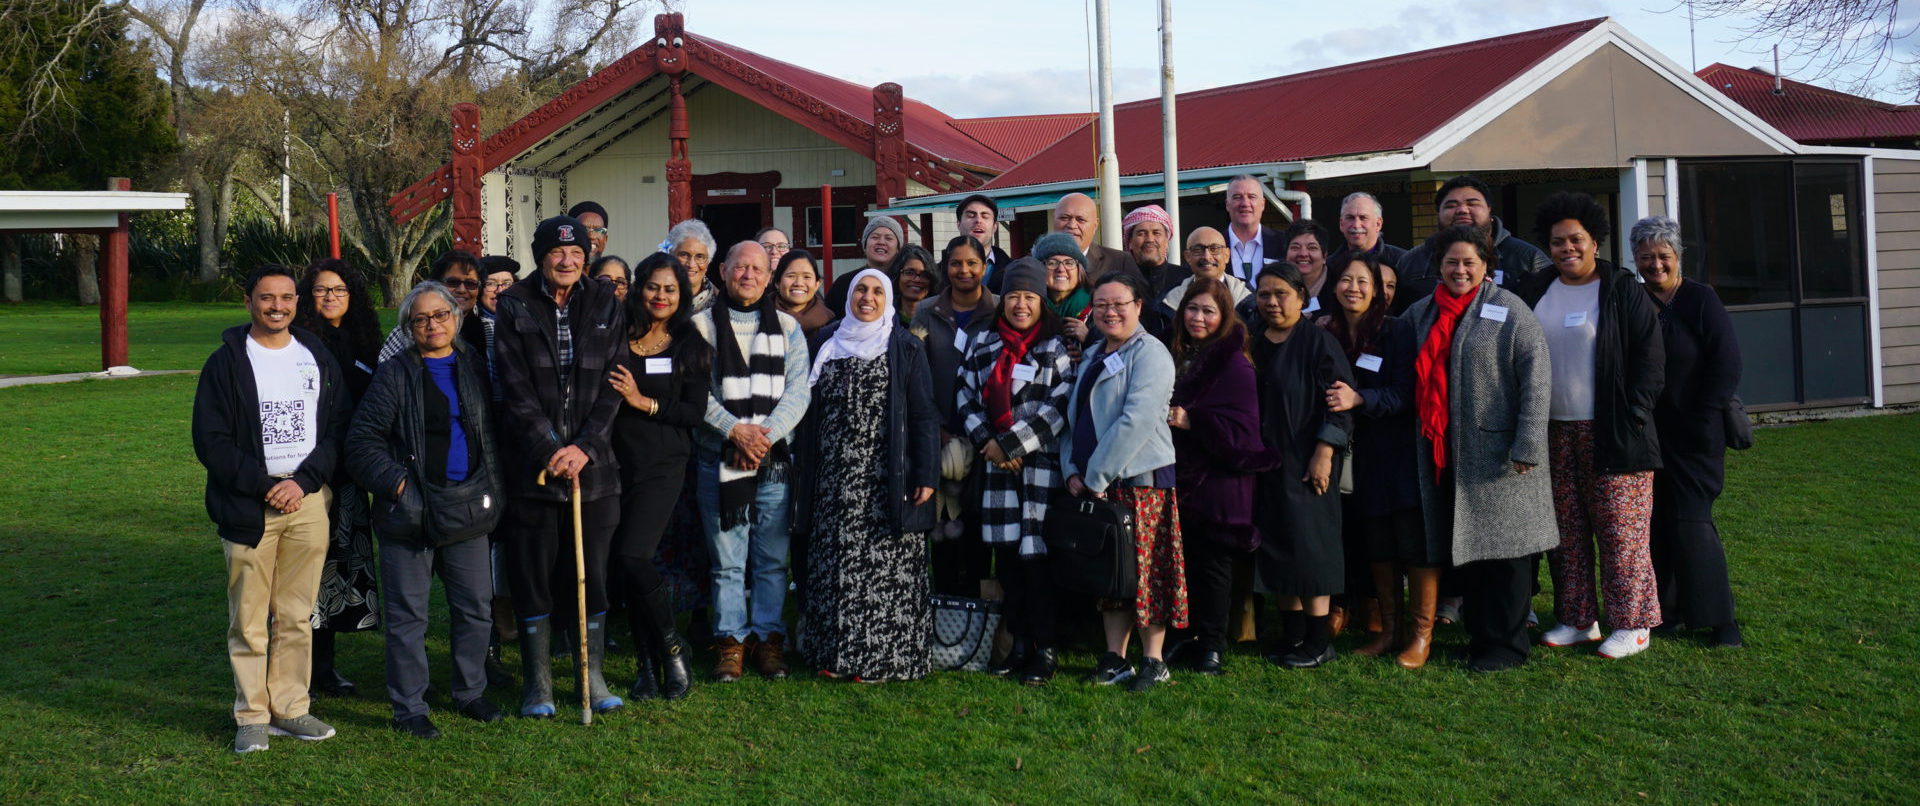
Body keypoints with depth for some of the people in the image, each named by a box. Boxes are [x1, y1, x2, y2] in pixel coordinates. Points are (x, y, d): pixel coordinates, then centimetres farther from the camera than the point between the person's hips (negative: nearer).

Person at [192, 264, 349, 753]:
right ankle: (252, 715, 8)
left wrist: (304, 481, -7)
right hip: (249, 507, -3)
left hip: (308, 501, 3)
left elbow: (338, 428, 8)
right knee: (248, 619, -1)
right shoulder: (227, 362, 0)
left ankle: (290, 708, 16)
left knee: (297, 615, 7)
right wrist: (266, 485, -12)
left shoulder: (318, 358, 11)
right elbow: (211, 441, -4)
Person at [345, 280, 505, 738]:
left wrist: (492, 491, 8)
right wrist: (393, 482, -14)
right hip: (411, 511, -4)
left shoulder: (476, 369, 11)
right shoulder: (396, 374, -1)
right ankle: (408, 708, 11)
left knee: (476, 607, 10)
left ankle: (470, 692, 27)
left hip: (469, 510, 4)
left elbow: (495, 431, 19)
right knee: (408, 614, 2)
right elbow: (362, 442, -4)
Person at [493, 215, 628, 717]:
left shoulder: (606, 307, 7)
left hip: (592, 461, 2)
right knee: (533, 575, 4)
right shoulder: (516, 308, 0)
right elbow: (516, 389, -5)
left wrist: (584, 447, -9)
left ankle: (593, 675, 18)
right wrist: (550, 450, -12)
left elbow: (611, 386, 3)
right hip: (533, 463, -2)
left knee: (593, 572, 5)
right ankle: (537, 683, 14)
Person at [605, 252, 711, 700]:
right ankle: (649, 663, 15)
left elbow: (695, 412, -1)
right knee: (630, 564, 4)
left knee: (631, 555, -16)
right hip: (618, 461, 2)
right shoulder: (616, 339, 5)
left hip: (663, 465, -2)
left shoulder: (691, 347, 5)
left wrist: (644, 402, -10)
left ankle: (671, 648, 2)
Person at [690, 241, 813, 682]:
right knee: (726, 559, 1)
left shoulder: (788, 327, 11)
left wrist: (766, 433, -11)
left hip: (774, 459, 1)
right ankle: (731, 641, 10)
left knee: (772, 558, 4)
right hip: (718, 458, -1)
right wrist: (734, 429, -14)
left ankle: (769, 638, 13)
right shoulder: (701, 326, 6)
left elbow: (798, 390, 3)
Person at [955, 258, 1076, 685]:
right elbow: (966, 395, 11)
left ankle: (1045, 649, 2)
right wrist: (986, 442, -4)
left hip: (1042, 462, -4)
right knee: (1006, 554, 5)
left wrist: (1011, 443, -11)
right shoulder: (983, 343, 13)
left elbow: (1061, 405, -9)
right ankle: (1018, 642, 15)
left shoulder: (1058, 345, 0)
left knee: (1036, 554, -6)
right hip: (997, 465, 4)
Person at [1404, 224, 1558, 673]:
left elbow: (1537, 377, -10)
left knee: (1503, 545, 0)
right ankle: (1479, 636, 21)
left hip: (1496, 449, -5)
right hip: (1442, 452, 5)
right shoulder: (1422, 313, 12)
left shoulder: (1508, 310, -4)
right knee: (1461, 549, 10)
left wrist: (1526, 447, -16)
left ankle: (1506, 644, 10)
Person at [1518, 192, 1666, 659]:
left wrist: (1633, 417, -9)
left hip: (1611, 434, -5)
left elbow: (1650, 357, -4)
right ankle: (1578, 620, 16)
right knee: (1567, 532, 8)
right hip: (1554, 434, 5)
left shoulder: (1622, 291, -2)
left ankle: (1632, 625, 3)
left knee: (1621, 532, -4)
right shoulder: (1535, 293, 11)